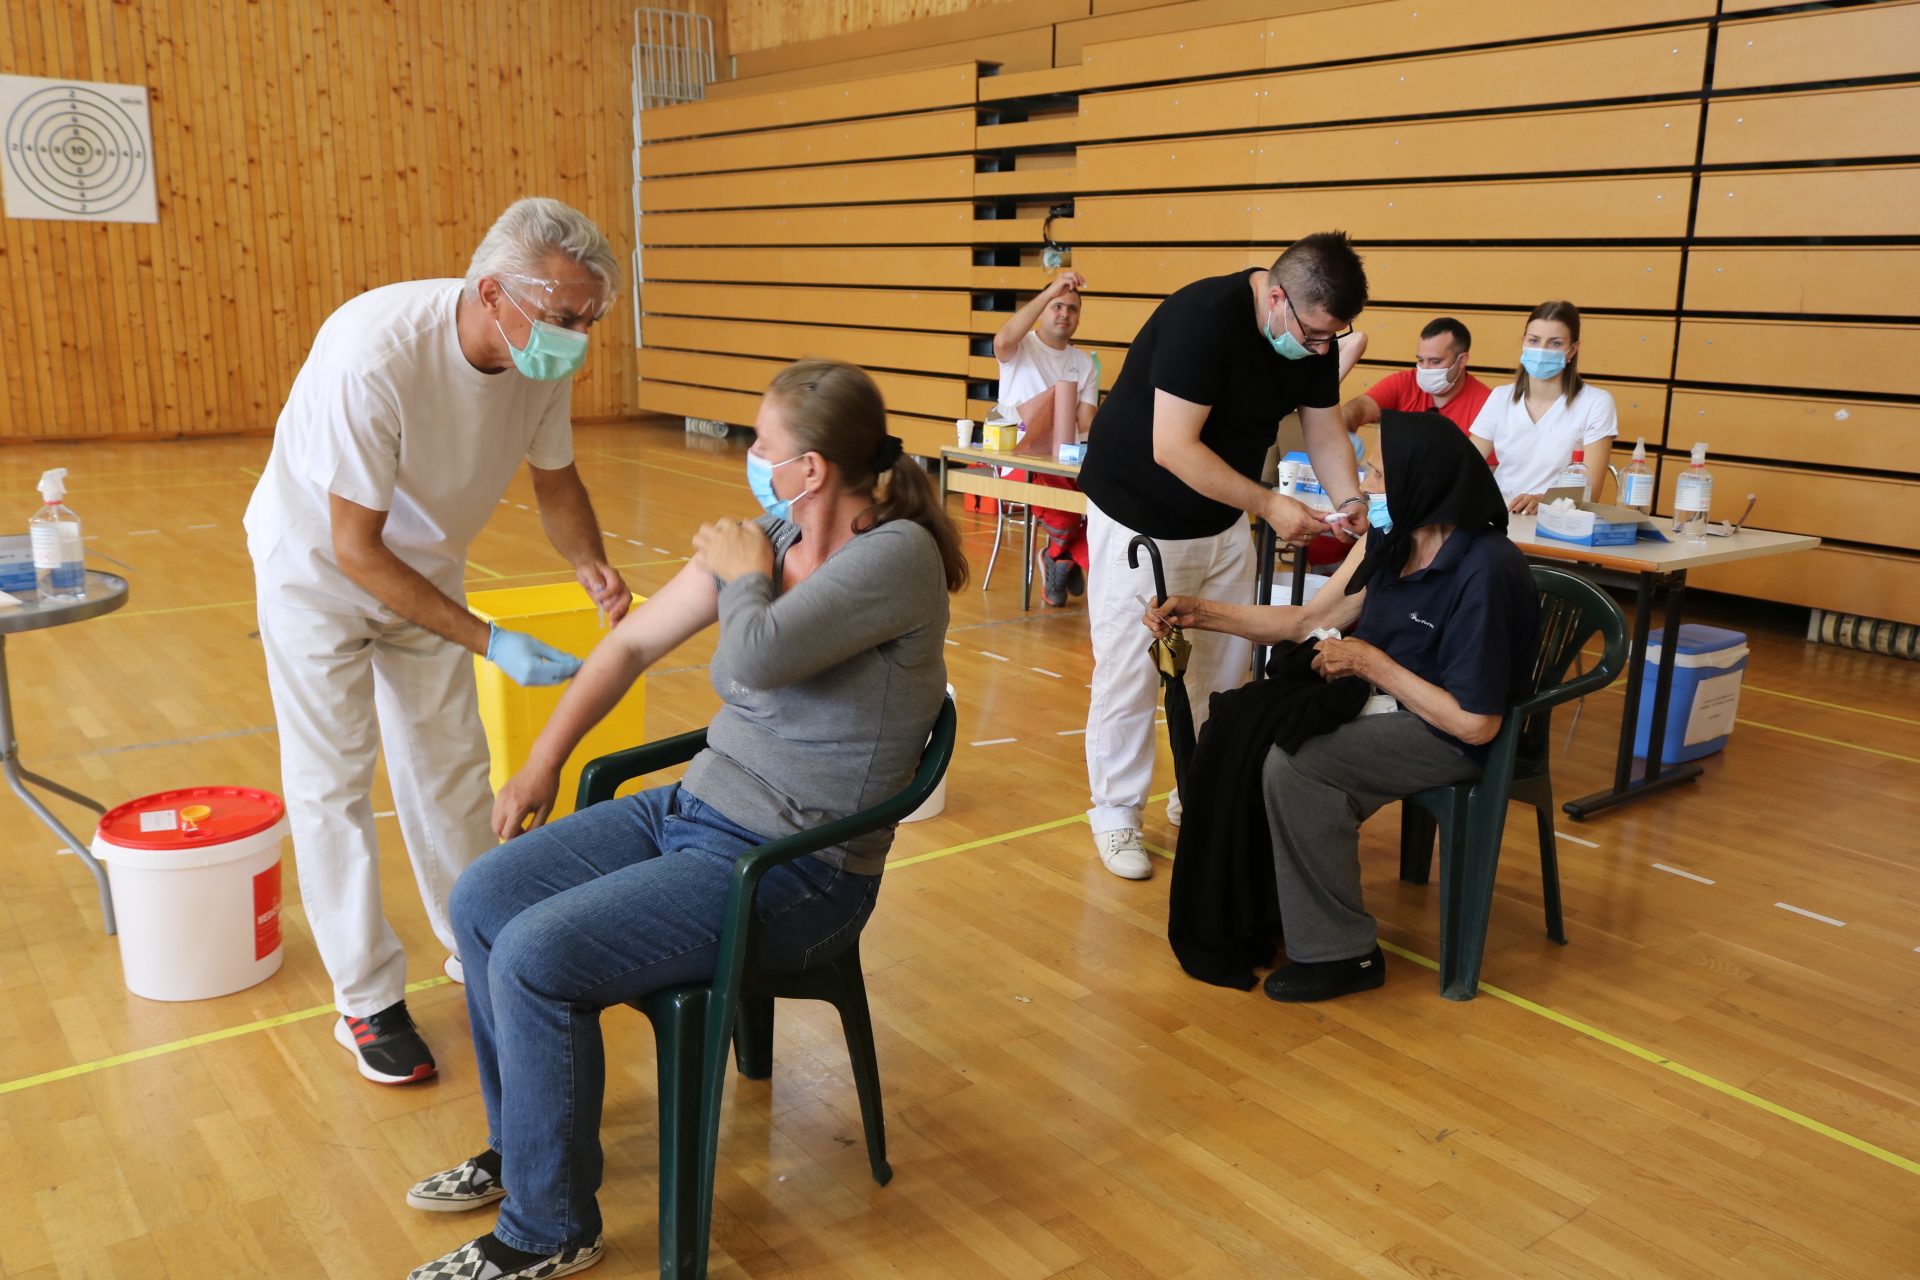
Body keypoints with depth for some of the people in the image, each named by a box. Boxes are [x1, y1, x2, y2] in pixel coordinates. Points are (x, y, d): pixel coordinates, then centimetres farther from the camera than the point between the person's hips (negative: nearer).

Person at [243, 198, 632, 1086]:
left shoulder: (545, 354, -19)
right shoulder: (374, 354, -37)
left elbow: (555, 481, -2)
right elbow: (355, 549, -31)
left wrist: (593, 569, -22)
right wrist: (489, 642, -33)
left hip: (423, 562, 6)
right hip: (317, 565, -5)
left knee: (450, 764, 12)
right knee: (332, 784, 0)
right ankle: (367, 1002, 12)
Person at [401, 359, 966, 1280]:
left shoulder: (898, 556, -19)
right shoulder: (770, 536, 4)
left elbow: (756, 657, -33)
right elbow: (634, 642, 10)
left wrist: (745, 575, -11)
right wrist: (541, 763, 8)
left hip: (794, 872, -8)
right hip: (692, 808, 8)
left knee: (534, 958, -18)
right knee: (482, 899, 3)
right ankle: (521, 1145, 25)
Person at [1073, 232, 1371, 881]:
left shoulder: (1314, 338, -6)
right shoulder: (1206, 317, -29)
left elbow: (1326, 432, 2)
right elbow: (1173, 448, -33)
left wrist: (1349, 501, -16)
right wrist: (1268, 504, -32)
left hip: (1222, 518, 7)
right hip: (1138, 511, -7)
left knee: (1225, 667, 11)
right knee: (1129, 669, -2)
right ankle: (1115, 812, 14)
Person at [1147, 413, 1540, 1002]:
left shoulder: (1484, 572, -26)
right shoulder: (1386, 543, -1)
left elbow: (1475, 725, -25)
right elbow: (1307, 621, 9)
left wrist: (1371, 663, -19)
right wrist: (1201, 612, 3)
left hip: (1455, 743, -8)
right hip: (1389, 708, 9)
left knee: (1292, 766, -26)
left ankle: (1341, 953, -8)